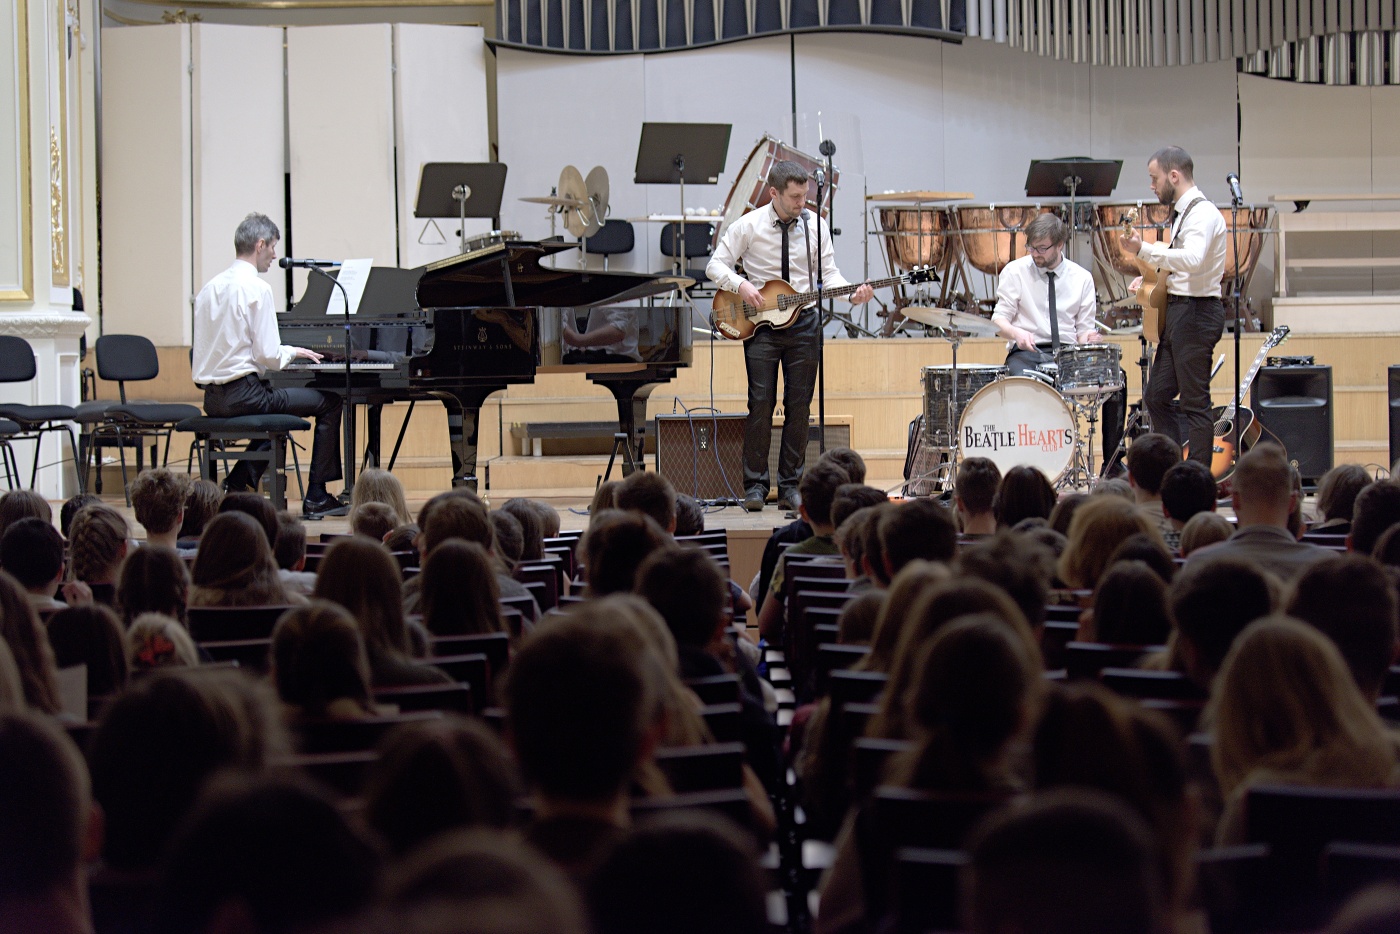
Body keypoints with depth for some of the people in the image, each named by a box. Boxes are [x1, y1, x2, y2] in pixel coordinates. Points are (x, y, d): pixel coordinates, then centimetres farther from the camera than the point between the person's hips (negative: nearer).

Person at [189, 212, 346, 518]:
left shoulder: (209, 289, 11)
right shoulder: (256, 288, -13)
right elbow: (267, 355, -17)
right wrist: (293, 352, 5)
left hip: (213, 398, 8)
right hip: (243, 394, -8)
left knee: (276, 400, 34)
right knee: (329, 403, 3)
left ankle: (239, 481, 19)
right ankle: (316, 497, 3)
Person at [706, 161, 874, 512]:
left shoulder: (815, 226, 4)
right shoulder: (748, 226, -3)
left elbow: (829, 274, 4)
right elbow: (715, 265, 0)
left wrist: (852, 294, -14)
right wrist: (740, 285, -19)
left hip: (803, 321, 2)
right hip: (759, 321, -2)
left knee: (799, 406, 2)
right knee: (761, 403, -8)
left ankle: (790, 486, 9)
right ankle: (755, 485, 0)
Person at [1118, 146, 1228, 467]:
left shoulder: (1202, 213, -15)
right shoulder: (1184, 212, 17)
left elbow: (1192, 259, -32)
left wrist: (1144, 250, -31)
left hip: (1196, 313, -10)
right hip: (1178, 312, 10)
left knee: (1195, 403, -7)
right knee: (1156, 397, 11)